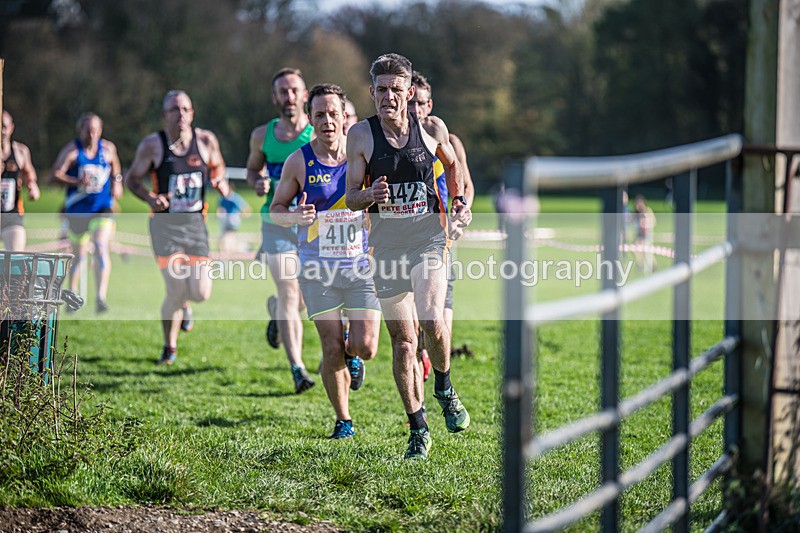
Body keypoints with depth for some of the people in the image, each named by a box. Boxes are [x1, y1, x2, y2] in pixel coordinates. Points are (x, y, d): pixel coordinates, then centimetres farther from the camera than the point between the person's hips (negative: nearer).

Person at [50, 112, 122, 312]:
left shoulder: (108, 148, 2)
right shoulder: (72, 150, -8)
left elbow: (115, 166, 23)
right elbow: (55, 174, -17)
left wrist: (117, 181, 8)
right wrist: (76, 181, -31)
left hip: (103, 209, 0)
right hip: (78, 211, 0)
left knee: (101, 248, -21)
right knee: (79, 255, 12)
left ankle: (101, 298, -26)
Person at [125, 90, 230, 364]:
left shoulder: (206, 141, -1)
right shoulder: (152, 145, -7)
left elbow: (217, 166, 18)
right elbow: (132, 179, 3)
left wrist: (220, 182, -4)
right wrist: (151, 198, -15)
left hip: (195, 222, 3)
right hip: (166, 224, -3)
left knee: (201, 293, -5)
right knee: (176, 291, -13)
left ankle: (184, 304, 35)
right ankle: (169, 347, 13)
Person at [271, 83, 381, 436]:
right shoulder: (299, 162, -2)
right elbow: (276, 209, 7)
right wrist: (295, 216, -15)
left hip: (362, 264, 0)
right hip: (318, 269, 0)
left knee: (366, 348, -8)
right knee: (332, 351, -1)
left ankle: (350, 352, 30)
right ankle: (343, 420, 19)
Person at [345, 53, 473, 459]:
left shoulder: (432, 129, -2)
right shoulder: (361, 135, -3)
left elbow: (452, 165, 20)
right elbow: (351, 198, 0)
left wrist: (460, 204, 13)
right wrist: (371, 194, -19)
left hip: (429, 238, -1)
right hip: (386, 244, 1)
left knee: (431, 321, -22)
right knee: (402, 339, 3)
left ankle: (444, 390, 9)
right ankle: (418, 429, 14)